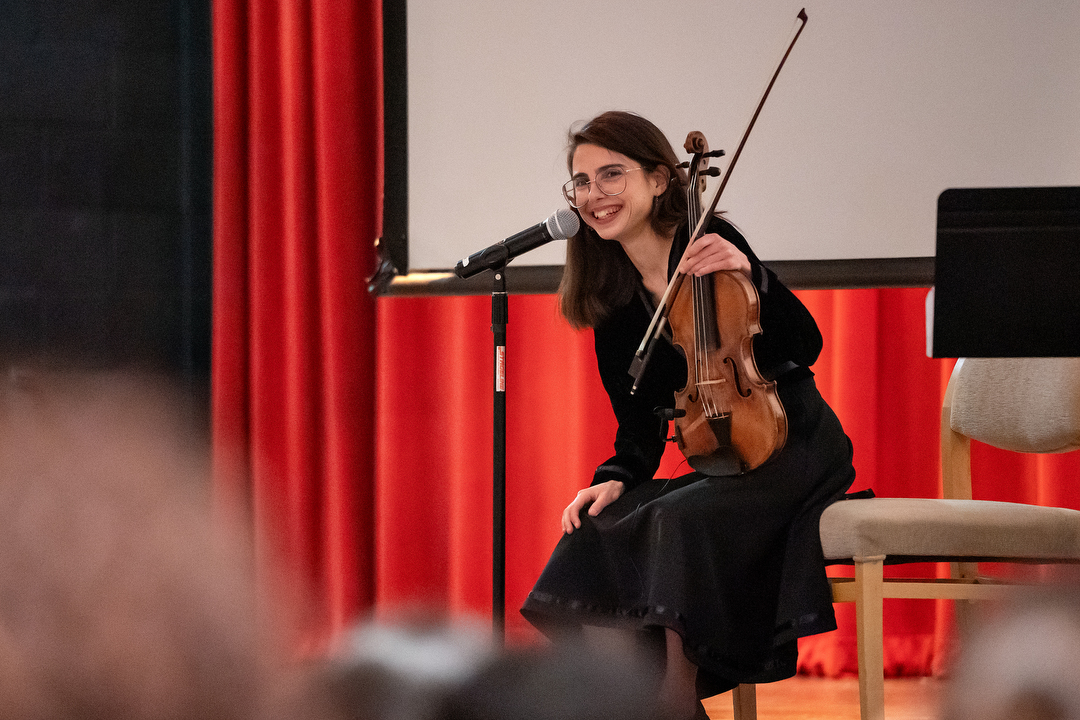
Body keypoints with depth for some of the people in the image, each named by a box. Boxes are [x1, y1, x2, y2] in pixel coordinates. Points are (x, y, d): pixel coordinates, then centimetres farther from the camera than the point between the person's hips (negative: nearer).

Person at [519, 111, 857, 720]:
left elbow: (804, 346, -15)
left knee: (680, 521, -31)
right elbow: (640, 424, 10)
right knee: (595, 536, -17)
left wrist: (751, 275, -30)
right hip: (719, 462, 6)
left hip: (794, 448, -6)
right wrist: (615, 480, -9)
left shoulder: (708, 246, -9)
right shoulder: (612, 305, 8)